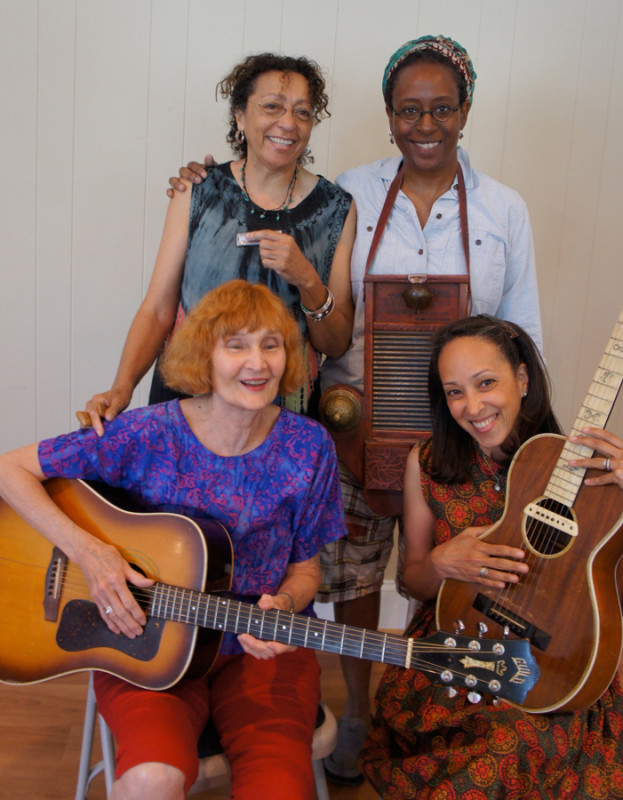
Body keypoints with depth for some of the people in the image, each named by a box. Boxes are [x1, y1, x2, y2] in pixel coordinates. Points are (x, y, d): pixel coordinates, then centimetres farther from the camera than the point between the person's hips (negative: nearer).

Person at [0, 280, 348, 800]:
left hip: (261, 651, 2)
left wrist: (283, 605, -15)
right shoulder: (149, 435, -11)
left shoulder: (308, 448, -4)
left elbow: (306, 566, 7)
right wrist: (86, 550, -18)